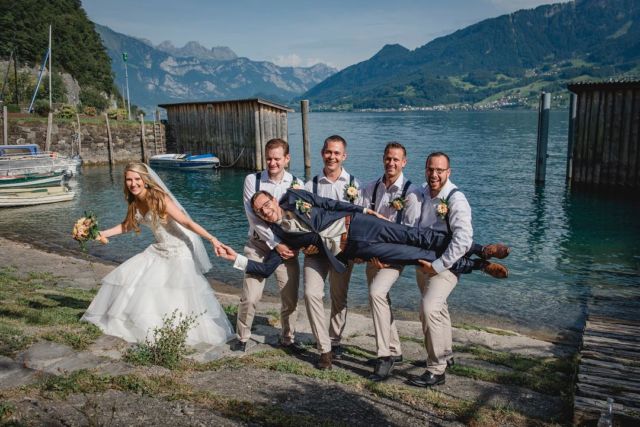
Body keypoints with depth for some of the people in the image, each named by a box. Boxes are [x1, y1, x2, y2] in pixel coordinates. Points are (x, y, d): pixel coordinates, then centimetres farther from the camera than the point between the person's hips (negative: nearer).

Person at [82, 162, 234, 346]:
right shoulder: (135, 202, 0)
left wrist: (211, 238, -36)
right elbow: (127, 226, 18)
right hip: (159, 250, 9)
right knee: (128, 276, 12)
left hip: (178, 250, -8)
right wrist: (103, 233, 10)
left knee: (183, 293, -13)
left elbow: (187, 222, -28)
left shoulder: (160, 199, -23)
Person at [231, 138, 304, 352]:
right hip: (259, 245, -2)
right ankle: (242, 337, 20)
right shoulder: (253, 180, -6)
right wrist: (275, 243, -16)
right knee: (250, 296, -4)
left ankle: (288, 338, 28)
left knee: (290, 298, 6)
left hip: (287, 247, 2)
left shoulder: (296, 184, -1)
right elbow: (254, 217, -12)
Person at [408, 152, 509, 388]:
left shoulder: (456, 200, -19)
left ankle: (436, 370, -13)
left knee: (429, 308, -24)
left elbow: (463, 240, -27)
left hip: (445, 264, -7)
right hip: (423, 261, 7)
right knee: (436, 309, 21)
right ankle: (445, 355, 42)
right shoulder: (422, 194, 2)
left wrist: (438, 265, -25)